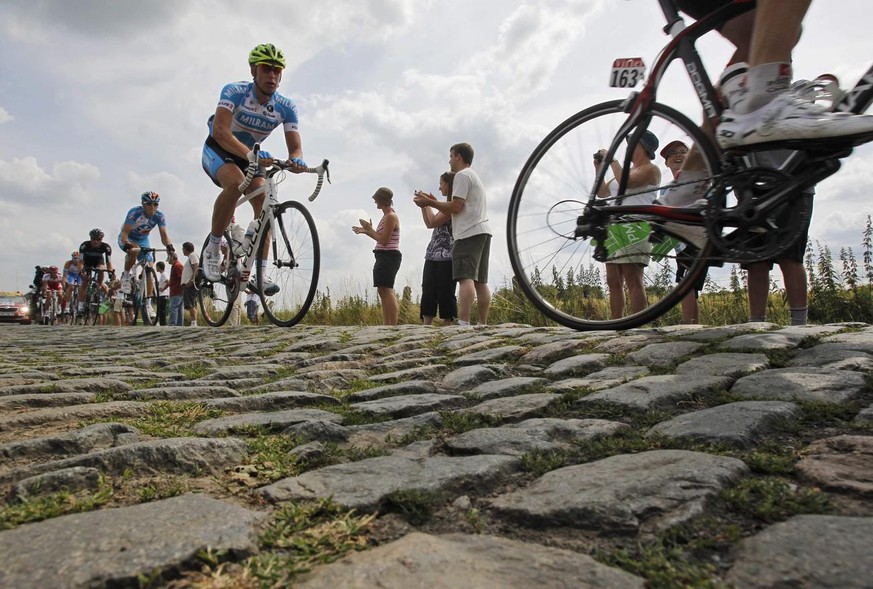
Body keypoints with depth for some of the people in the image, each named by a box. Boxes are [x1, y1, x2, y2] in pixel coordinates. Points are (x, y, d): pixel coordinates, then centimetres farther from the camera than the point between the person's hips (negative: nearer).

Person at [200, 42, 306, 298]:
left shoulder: (286, 107, -13)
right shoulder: (235, 91, -23)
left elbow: (295, 146, -19)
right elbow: (220, 131, -37)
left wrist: (295, 160, -44)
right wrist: (250, 154, -53)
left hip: (249, 156, 4)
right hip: (218, 150, -4)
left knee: (266, 203, -18)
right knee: (235, 182, -36)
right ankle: (213, 248, -19)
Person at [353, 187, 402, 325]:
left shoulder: (391, 216, -11)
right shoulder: (386, 216, 18)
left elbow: (383, 240, -16)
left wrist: (369, 229, -5)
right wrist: (365, 231, 20)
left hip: (389, 256, -10)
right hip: (384, 257, 10)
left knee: (386, 290, -16)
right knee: (382, 290, 11)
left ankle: (393, 325, -20)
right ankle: (387, 324, 14)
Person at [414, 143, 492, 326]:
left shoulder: (462, 175, -3)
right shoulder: (474, 176, 29)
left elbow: (455, 207, -12)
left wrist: (429, 202, -2)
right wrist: (434, 202, 20)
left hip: (469, 233, -10)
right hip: (482, 231, 10)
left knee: (466, 277, -19)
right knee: (480, 281, 6)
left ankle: (463, 323, -28)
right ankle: (483, 324, 5)